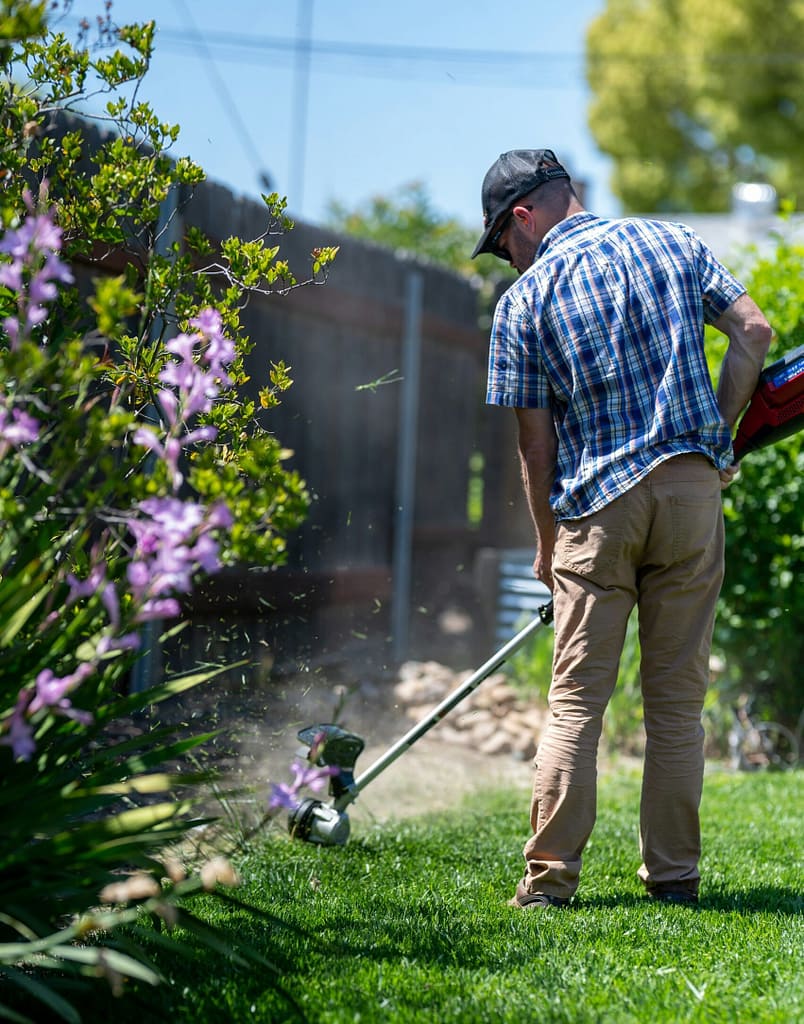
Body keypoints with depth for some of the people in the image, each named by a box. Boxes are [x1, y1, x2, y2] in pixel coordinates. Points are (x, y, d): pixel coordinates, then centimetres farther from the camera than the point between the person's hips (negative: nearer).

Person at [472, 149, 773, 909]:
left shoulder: (524, 300, 1)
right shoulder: (674, 243, 9)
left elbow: (535, 442, 3)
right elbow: (752, 332, 2)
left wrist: (547, 546, 13)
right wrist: (717, 438, 10)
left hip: (597, 503, -2)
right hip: (693, 484, 2)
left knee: (576, 698, 4)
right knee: (678, 696, 8)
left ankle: (550, 875, 2)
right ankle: (674, 875, 10)